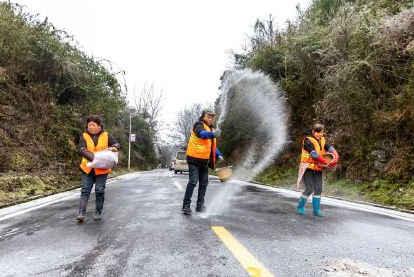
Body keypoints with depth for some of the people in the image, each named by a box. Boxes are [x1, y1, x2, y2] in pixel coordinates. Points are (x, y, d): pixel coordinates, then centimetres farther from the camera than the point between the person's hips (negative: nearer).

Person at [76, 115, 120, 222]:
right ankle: (81, 213, 2)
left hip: (102, 169, 0)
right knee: (85, 190, 0)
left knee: (100, 191, 4)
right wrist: (92, 157, -28)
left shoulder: (106, 136, 3)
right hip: (88, 168, 1)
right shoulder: (84, 136, 1)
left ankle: (98, 212, 16)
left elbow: (117, 144, 6)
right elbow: (82, 150, -12)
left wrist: (114, 148, -19)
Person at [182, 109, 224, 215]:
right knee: (193, 181, -10)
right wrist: (212, 134, -52)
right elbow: (202, 133, -33)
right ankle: (186, 205, 0)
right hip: (194, 159, -8)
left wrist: (218, 155, 12)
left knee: (204, 182, 11)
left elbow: (212, 145, 26)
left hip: (204, 160, 8)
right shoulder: (198, 125, -8)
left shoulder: (211, 129, 18)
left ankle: (200, 205, 22)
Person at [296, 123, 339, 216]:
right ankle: (300, 206, 12)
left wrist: (335, 158, -22)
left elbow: (331, 149, -3)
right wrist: (326, 163, -21)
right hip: (308, 168, -6)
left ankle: (316, 209, 13)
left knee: (318, 190, 2)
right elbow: (314, 154, -22)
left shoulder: (322, 141, 9)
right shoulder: (308, 141, -13)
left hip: (318, 169, 6)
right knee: (309, 189, -7)